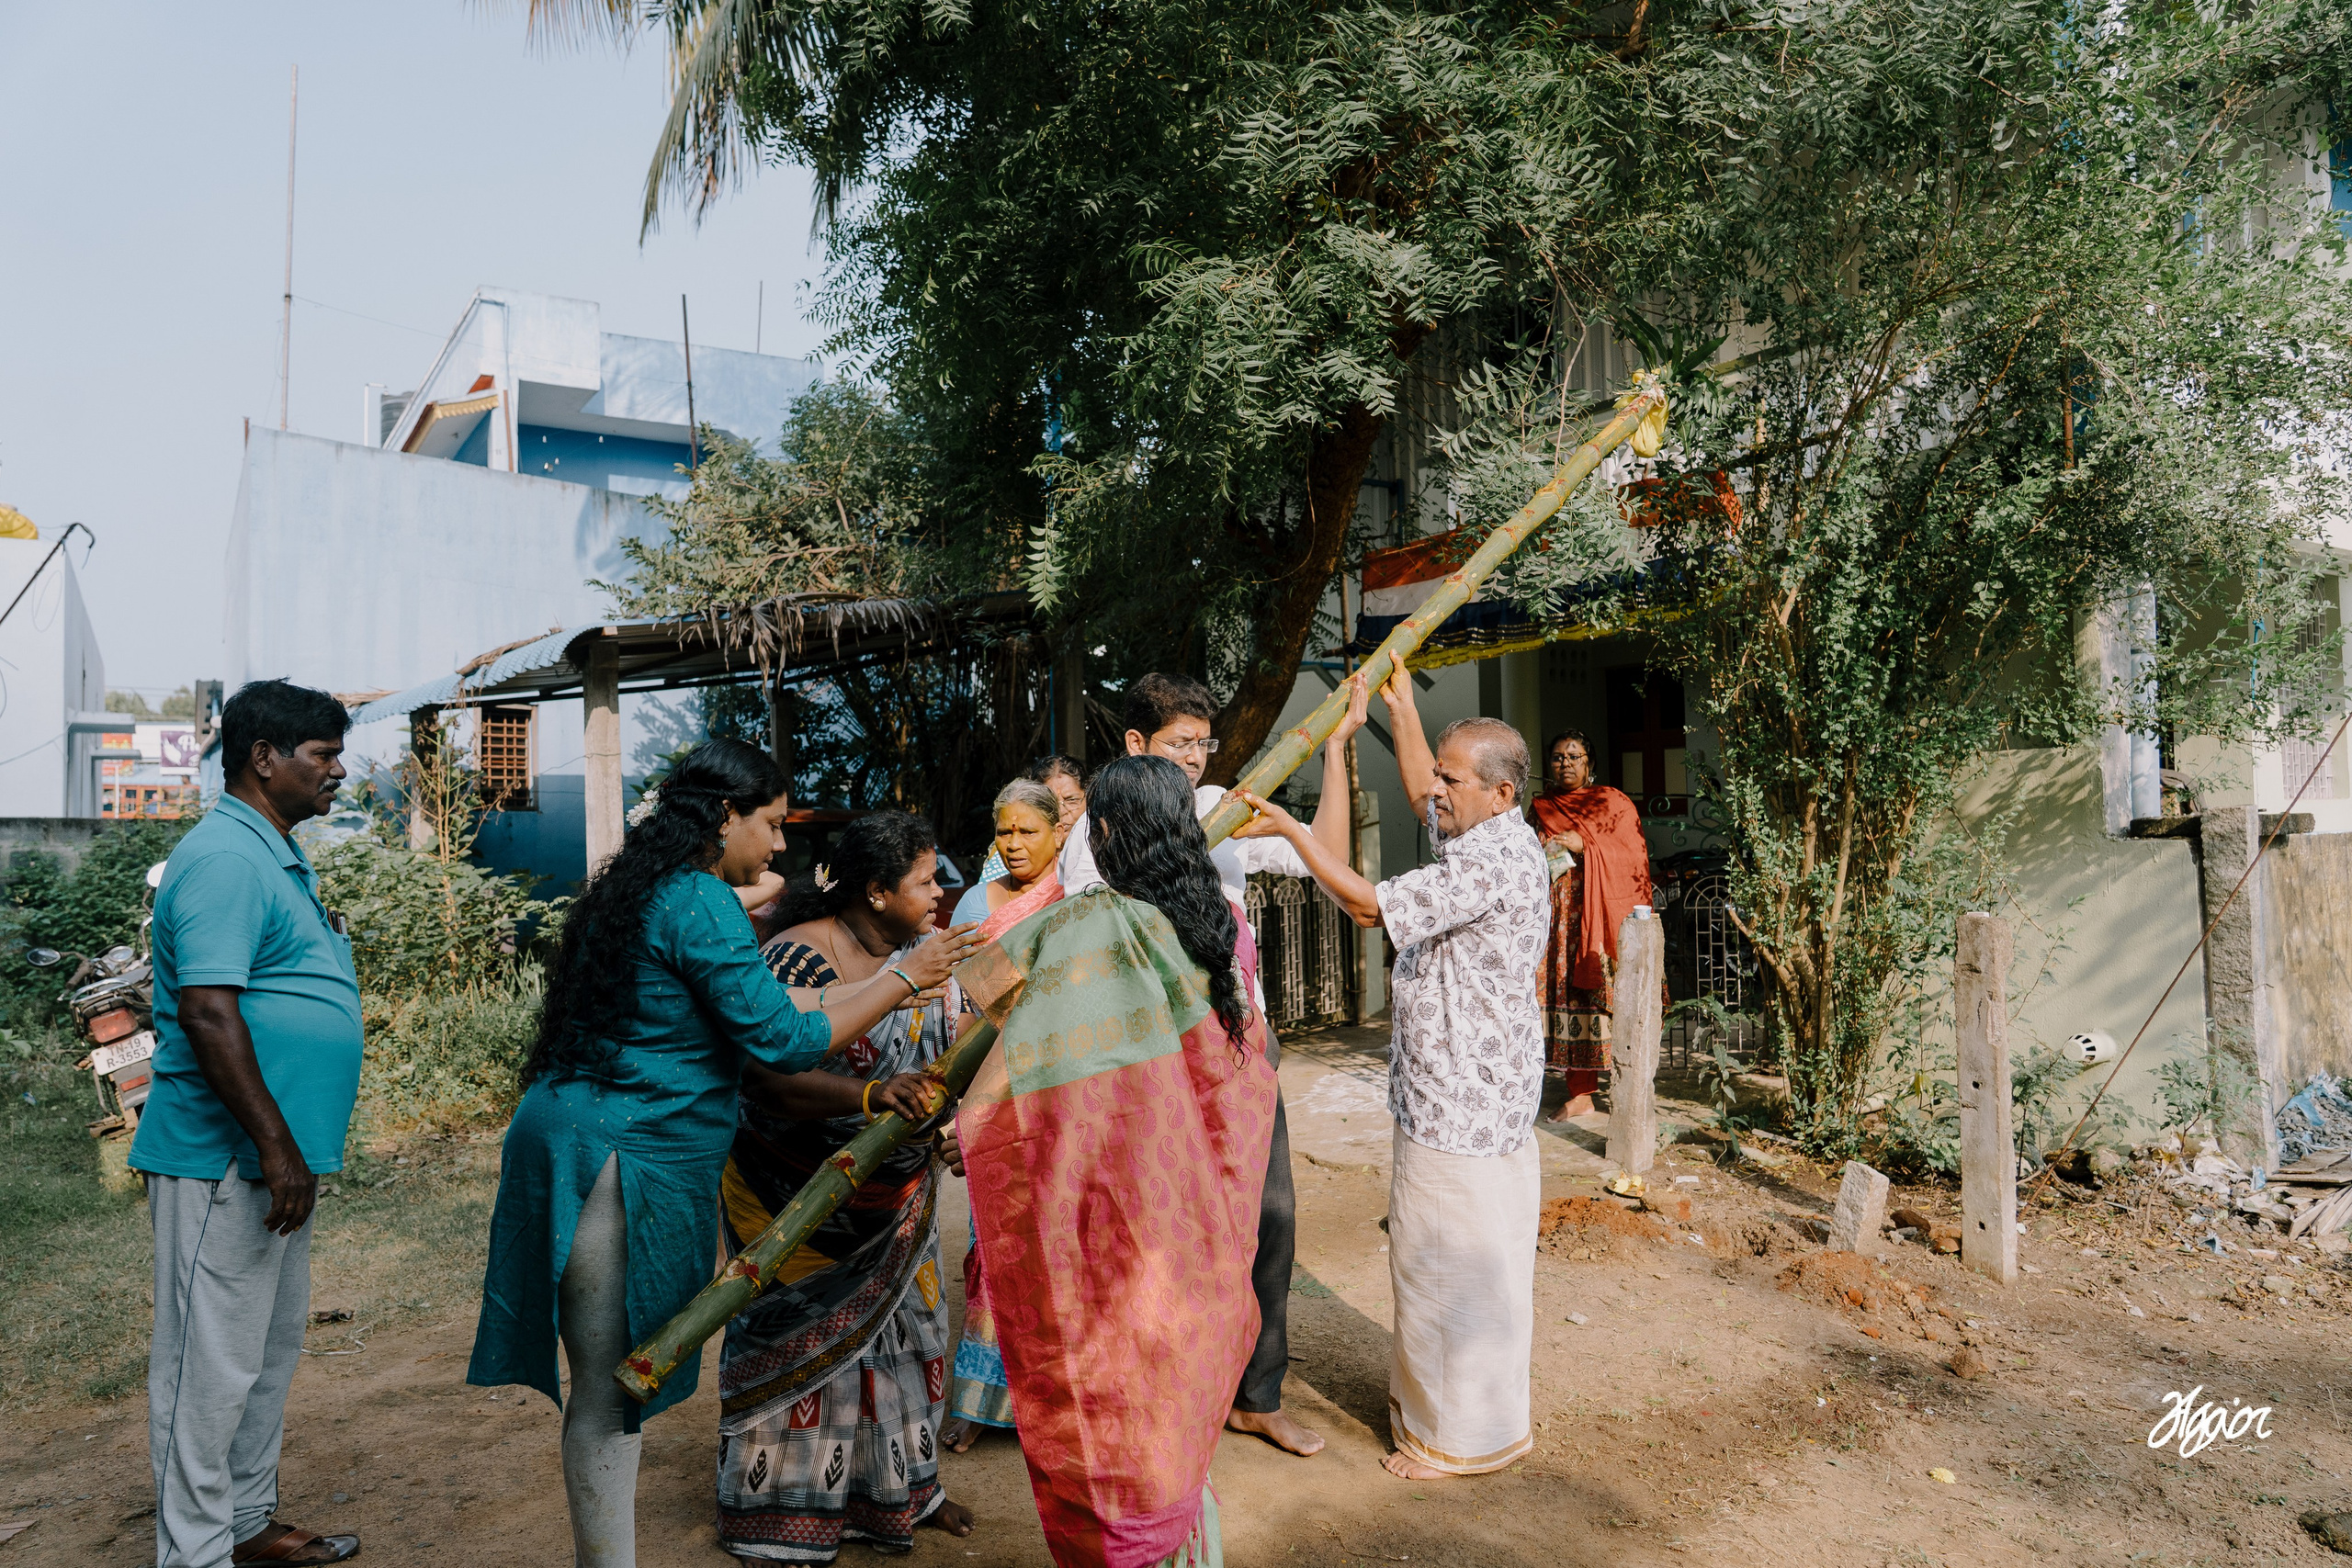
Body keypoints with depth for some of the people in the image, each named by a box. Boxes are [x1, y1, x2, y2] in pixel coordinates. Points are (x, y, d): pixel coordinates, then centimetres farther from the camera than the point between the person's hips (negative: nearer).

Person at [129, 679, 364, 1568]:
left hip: (272, 1159, 10)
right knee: (211, 1363, 1)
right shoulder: (225, 859, -17)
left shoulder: (279, 857, 15)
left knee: (273, 1346, 18)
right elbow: (207, 1011, -25)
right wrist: (277, 1147, -24)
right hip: (224, 1159, -10)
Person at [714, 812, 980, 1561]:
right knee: (798, 1338, 9)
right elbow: (767, 1076, -32)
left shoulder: (925, 956, -2)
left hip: (894, 1193, 6)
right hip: (795, 1194, -6)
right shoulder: (796, 959, -24)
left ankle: (899, 1486, 36)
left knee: (898, 1325, 16)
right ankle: (783, 1501, 30)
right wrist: (867, 1095, -44)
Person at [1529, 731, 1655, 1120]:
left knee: (1608, 997, -9)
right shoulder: (1539, 808, 16)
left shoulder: (1613, 803, 4)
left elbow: (1633, 856, -5)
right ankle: (1580, 1094, 5)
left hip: (1602, 917, -3)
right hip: (1558, 918, 4)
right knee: (1568, 996, 0)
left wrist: (1583, 846, -13)